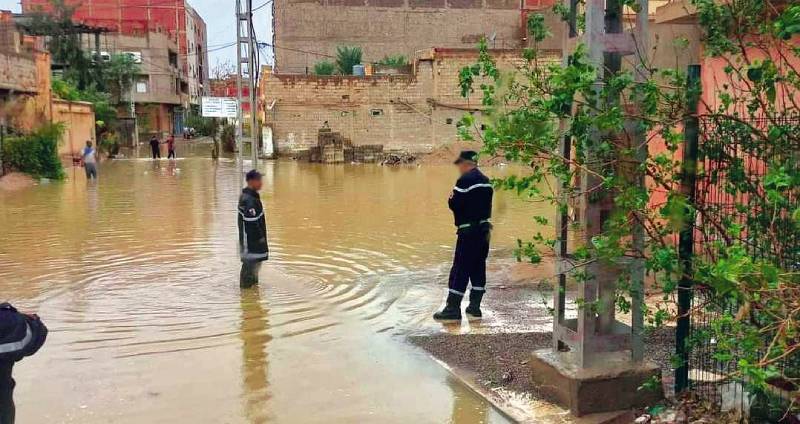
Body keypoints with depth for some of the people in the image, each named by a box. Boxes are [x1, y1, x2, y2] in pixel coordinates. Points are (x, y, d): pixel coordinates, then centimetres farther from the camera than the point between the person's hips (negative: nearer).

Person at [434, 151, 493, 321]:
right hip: (484, 228, 8)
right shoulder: (486, 181, 13)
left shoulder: (465, 180, -14)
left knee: (460, 269, -5)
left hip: (468, 231, -8)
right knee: (478, 267, 12)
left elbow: (454, 205, -16)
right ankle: (475, 306, 18)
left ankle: (453, 308, -3)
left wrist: (452, 197, 3)